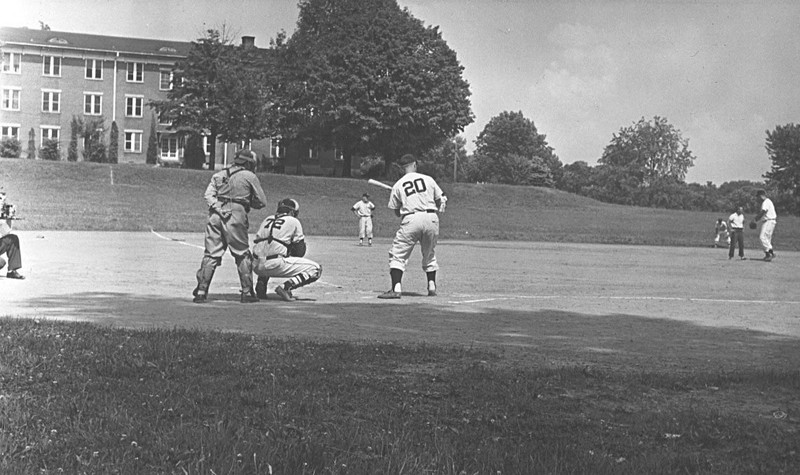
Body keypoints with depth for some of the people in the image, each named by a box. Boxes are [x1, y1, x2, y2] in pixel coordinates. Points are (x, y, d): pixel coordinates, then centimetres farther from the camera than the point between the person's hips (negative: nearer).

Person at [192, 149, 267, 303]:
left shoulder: (218, 175, 20)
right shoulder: (249, 176, 9)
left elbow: (208, 194, 5)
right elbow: (261, 202, 9)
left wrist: (217, 208, -6)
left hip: (216, 216, 4)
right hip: (236, 217, -3)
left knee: (211, 255, 5)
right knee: (243, 255, 7)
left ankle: (201, 291, -3)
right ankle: (247, 292, 7)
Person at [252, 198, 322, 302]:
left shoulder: (267, 220, 24)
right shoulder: (293, 221, 9)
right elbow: (300, 252, 7)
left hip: (256, 267, 6)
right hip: (275, 265, -6)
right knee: (316, 269, 2)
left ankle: (261, 286, 17)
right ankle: (286, 287, -14)